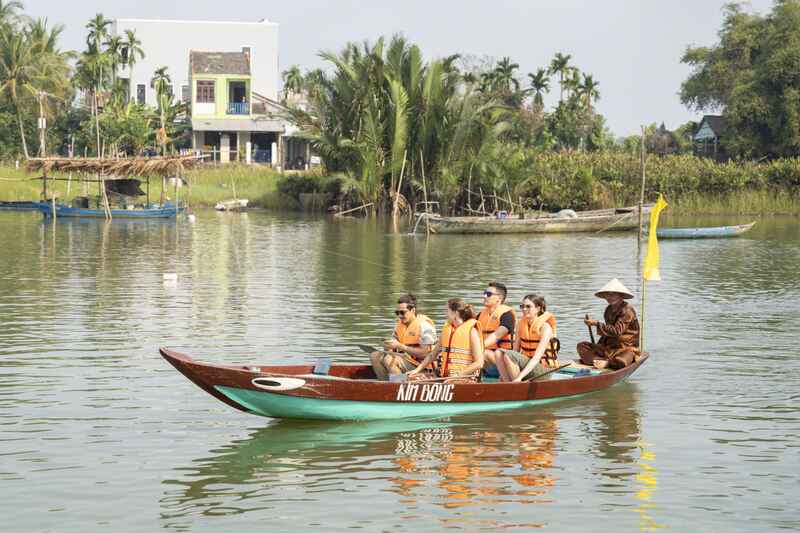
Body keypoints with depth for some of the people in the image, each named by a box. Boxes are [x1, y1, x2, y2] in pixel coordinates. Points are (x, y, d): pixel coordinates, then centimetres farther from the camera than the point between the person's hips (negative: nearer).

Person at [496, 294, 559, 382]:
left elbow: (537, 357, -21)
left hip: (544, 369, -6)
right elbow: (516, 351, 7)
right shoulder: (521, 324, 7)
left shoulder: (545, 327, -13)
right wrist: (504, 374, -8)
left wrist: (519, 377, -30)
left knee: (509, 355, -26)